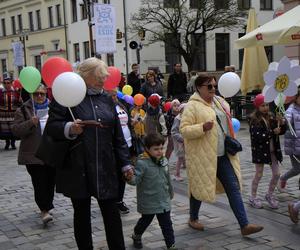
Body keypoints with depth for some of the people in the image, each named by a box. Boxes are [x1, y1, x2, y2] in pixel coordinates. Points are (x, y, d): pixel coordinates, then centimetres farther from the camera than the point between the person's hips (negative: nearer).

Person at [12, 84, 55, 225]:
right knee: (39, 183, -8)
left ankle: (47, 206, 26)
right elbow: (16, 130, -6)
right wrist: (30, 123, -22)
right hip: (33, 154, -3)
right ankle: (44, 210, -2)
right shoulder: (24, 110, 1)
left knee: (50, 181, 10)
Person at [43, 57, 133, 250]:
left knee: (112, 212, 6)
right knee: (82, 214, 10)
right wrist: (69, 129, -28)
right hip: (78, 169, -4)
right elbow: (51, 126, -7)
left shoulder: (107, 99, 12)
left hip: (105, 168, 4)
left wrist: (125, 163, 12)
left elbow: (118, 135, 15)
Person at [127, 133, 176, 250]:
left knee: (167, 224, 5)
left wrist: (170, 192, 25)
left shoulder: (164, 161, 2)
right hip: (148, 202, -4)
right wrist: (131, 178, -48)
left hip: (164, 201, 4)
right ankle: (136, 236, 44)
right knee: (145, 221, 17)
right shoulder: (142, 163, -20)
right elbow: (136, 179, -25)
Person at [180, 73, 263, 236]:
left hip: (222, 155, 7)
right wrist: (203, 128, -29)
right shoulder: (192, 106, -11)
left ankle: (244, 225, 3)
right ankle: (193, 218, 33)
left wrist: (232, 143, 16)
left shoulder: (219, 102, 12)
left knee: (233, 187, 1)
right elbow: (183, 129, -17)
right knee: (200, 187, 10)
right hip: (202, 156, -6)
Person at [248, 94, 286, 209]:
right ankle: (253, 197, 22)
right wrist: (272, 132, -23)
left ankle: (270, 195, 27)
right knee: (259, 174, 5)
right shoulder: (254, 119, -12)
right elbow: (257, 136, -22)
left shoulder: (271, 117, 4)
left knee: (276, 174, 7)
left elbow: (281, 131, 8)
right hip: (260, 150, -5)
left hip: (273, 150, 5)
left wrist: (282, 124, -12)